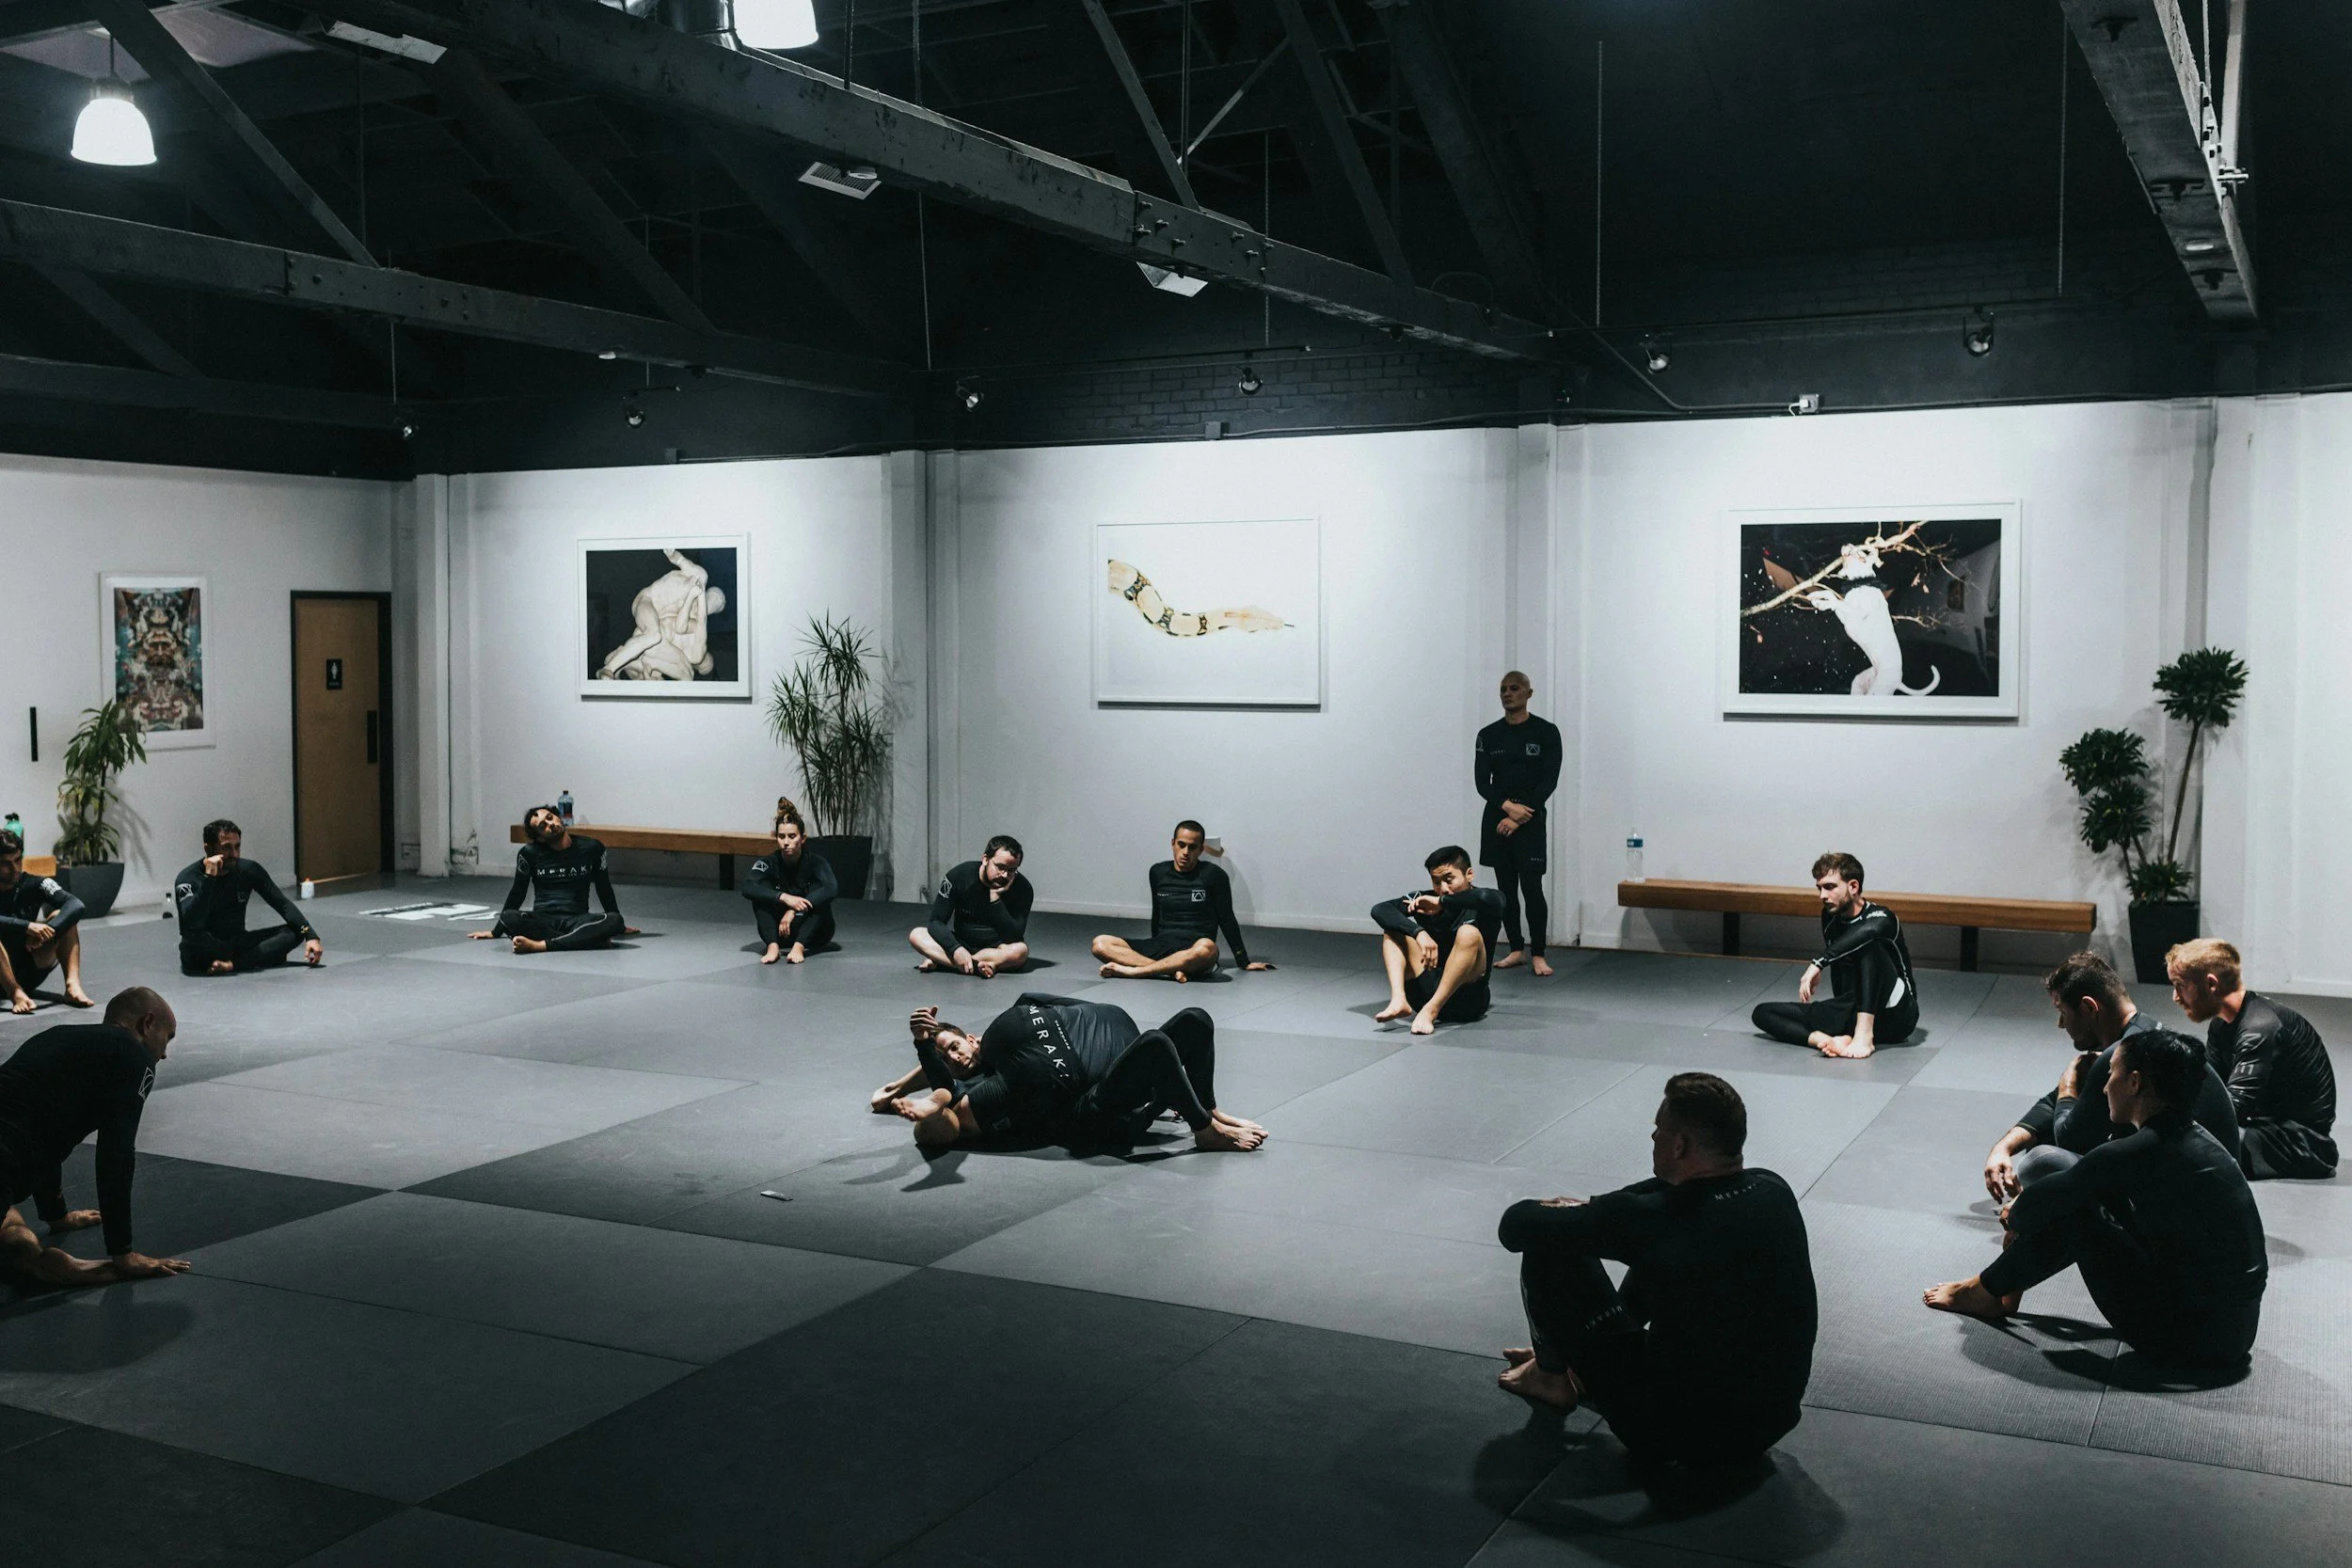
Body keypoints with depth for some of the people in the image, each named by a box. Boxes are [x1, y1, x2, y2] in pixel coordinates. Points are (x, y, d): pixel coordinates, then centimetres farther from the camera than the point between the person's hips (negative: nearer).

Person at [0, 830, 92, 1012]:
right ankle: (16, 993, -39)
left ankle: (73, 985, -30)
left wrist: (48, 931, -31)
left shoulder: (34, 885, -1)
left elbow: (76, 905, -16)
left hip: (31, 974, 3)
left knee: (61, 916, -16)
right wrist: (27, 927, -39)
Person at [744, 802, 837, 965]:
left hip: (815, 931, -1)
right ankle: (773, 946, -37)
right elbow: (747, 887, -30)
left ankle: (799, 946, -42)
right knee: (762, 891, -21)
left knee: (817, 888, -27)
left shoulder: (815, 862, -14)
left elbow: (832, 889, -34)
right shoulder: (769, 863, -10)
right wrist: (784, 897, -43)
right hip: (781, 930, 2)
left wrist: (794, 911, -42)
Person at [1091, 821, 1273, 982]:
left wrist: (1244, 962, 7)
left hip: (1193, 951, -4)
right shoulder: (1158, 873, 11)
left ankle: (1132, 970, -33)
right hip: (1160, 945, 4)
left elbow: (1227, 921, 6)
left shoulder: (1214, 876, 0)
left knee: (1206, 948, -42)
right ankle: (1171, 970, -33)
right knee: (1100, 944, -19)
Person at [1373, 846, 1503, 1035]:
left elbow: (1486, 898, -32)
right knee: (1394, 928, -5)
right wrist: (1419, 933, -25)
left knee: (1469, 933, -27)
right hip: (1425, 992, 4)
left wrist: (1441, 902, -18)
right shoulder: (1424, 900, 4)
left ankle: (1430, 1011, -32)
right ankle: (1398, 1000, -27)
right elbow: (1379, 910, -10)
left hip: (1466, 999, -4)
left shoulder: (1478, 906, -5)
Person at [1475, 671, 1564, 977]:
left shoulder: (1546, 732, -4)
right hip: (1496, 819, 4)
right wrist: (1508, 806, -17)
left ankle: (1538, 955, 0)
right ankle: (1517, 950, 17)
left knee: (1531, 888, -10)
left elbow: (1549, 781, -8)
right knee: (1506, 888, 7)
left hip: (1530, 821, -4)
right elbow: (1481, 782, 0)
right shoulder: (1488, 735, 5)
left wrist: (1519, 818, -14)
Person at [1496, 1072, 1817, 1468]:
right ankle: (1577, 1355, 37)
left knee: (1547, 1248, -1)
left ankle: (1552, 1377, 26)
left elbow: (1517, 1224, -15)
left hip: (1683, 1438, -7)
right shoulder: (1774, 1192, -6)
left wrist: (1565, 1213, 8)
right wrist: (1589, 1210, 13)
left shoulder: (1655, 1221, -26)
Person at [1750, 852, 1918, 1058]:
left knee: (1870, 943, -31)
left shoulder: (1882, 918, -14)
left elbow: (1869, 929, -40)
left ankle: (1864, 1035, -39)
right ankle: (1829, 1041, -34)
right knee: (1762, 1013, -8)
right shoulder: (1831, 918, 8)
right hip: (1853, 1015, 7)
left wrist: (1818, 963, -44)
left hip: (1896, 1014, -7)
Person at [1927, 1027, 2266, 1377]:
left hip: (2187, 1342, -9)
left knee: (2064, 1203, -2)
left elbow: (2037, 1206, -7)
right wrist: (2025, 1210, 22)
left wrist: (2016, 1217, 16)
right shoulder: (2197, 1140, 8)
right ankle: (2005, 1283, 29)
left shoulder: (2137, 1154, -19)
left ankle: (1986, 1292, 17)